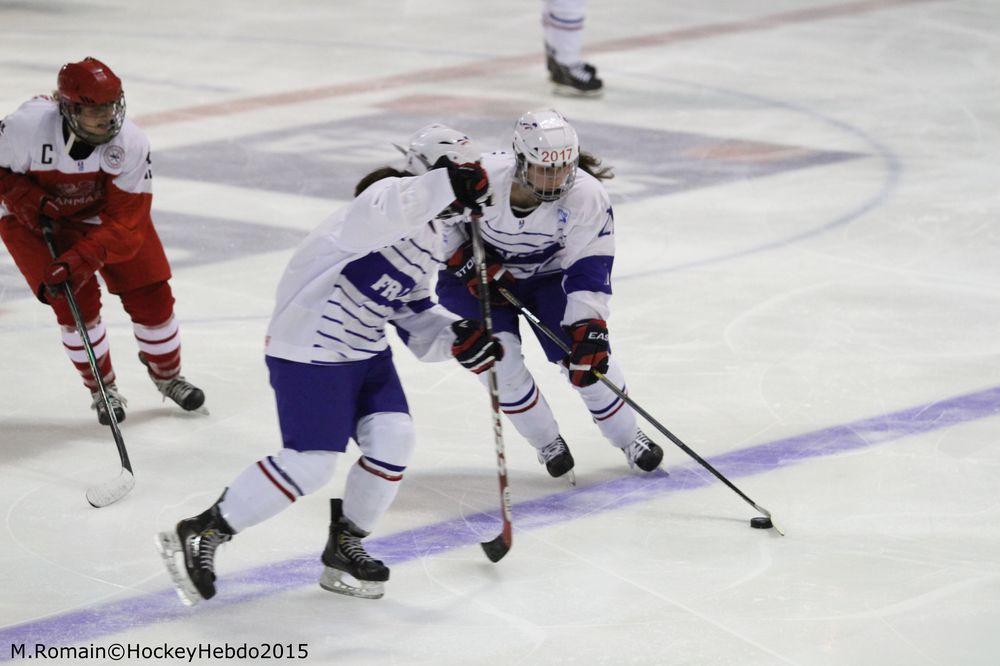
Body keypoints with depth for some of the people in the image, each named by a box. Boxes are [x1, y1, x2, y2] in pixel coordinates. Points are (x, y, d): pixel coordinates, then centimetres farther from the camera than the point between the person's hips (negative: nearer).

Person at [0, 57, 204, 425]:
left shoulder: (131, 144, -28)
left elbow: (123, 223, -26)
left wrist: (80, 261, -36)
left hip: (102, 212, 2)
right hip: (34, 217, -2)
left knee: (151, 293, 0)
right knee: (75, 300, -15)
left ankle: (167, 374, 27)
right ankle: (102, 389, 7)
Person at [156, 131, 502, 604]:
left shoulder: (429, 241, 16)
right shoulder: (393, 194, -15)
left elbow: (414, 316, 16)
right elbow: (385, 215, -42)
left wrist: (456, 336, -2)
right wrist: (451, 182, -41)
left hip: (365, 352, 10)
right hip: (309, 352, -10)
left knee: (392, 441, -4)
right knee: (309, 464, -13)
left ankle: (344, 548, 15)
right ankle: (200, 536, 0)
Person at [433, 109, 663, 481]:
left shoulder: (587, 196, -28)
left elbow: (589, 267, -26)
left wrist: (588, 328, -35)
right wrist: (467, 263, -22)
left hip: (547, 273, 1)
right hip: (475, 272, -1)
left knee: (587, 354, -11)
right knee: (500, 358, -18)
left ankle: (629, 439, 11)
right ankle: (547, 442, 4)